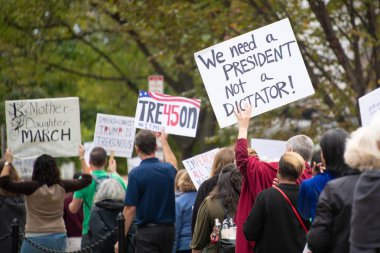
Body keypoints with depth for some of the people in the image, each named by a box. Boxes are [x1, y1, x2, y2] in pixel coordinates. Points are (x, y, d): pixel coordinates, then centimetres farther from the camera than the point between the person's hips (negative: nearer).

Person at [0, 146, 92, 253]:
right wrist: (82, 158, 22)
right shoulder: (61, 186, 0)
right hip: (58, 237, 4)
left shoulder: (32, 187, -12)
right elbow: (86, 179, 14)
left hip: (35, 239, -4)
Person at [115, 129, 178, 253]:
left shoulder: (136, 173, -12)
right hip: (168, 229, 6)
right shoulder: (168, 169, 5)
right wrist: (164, 141, 50)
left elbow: (130, 209, -13)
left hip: (147, 231, -6)